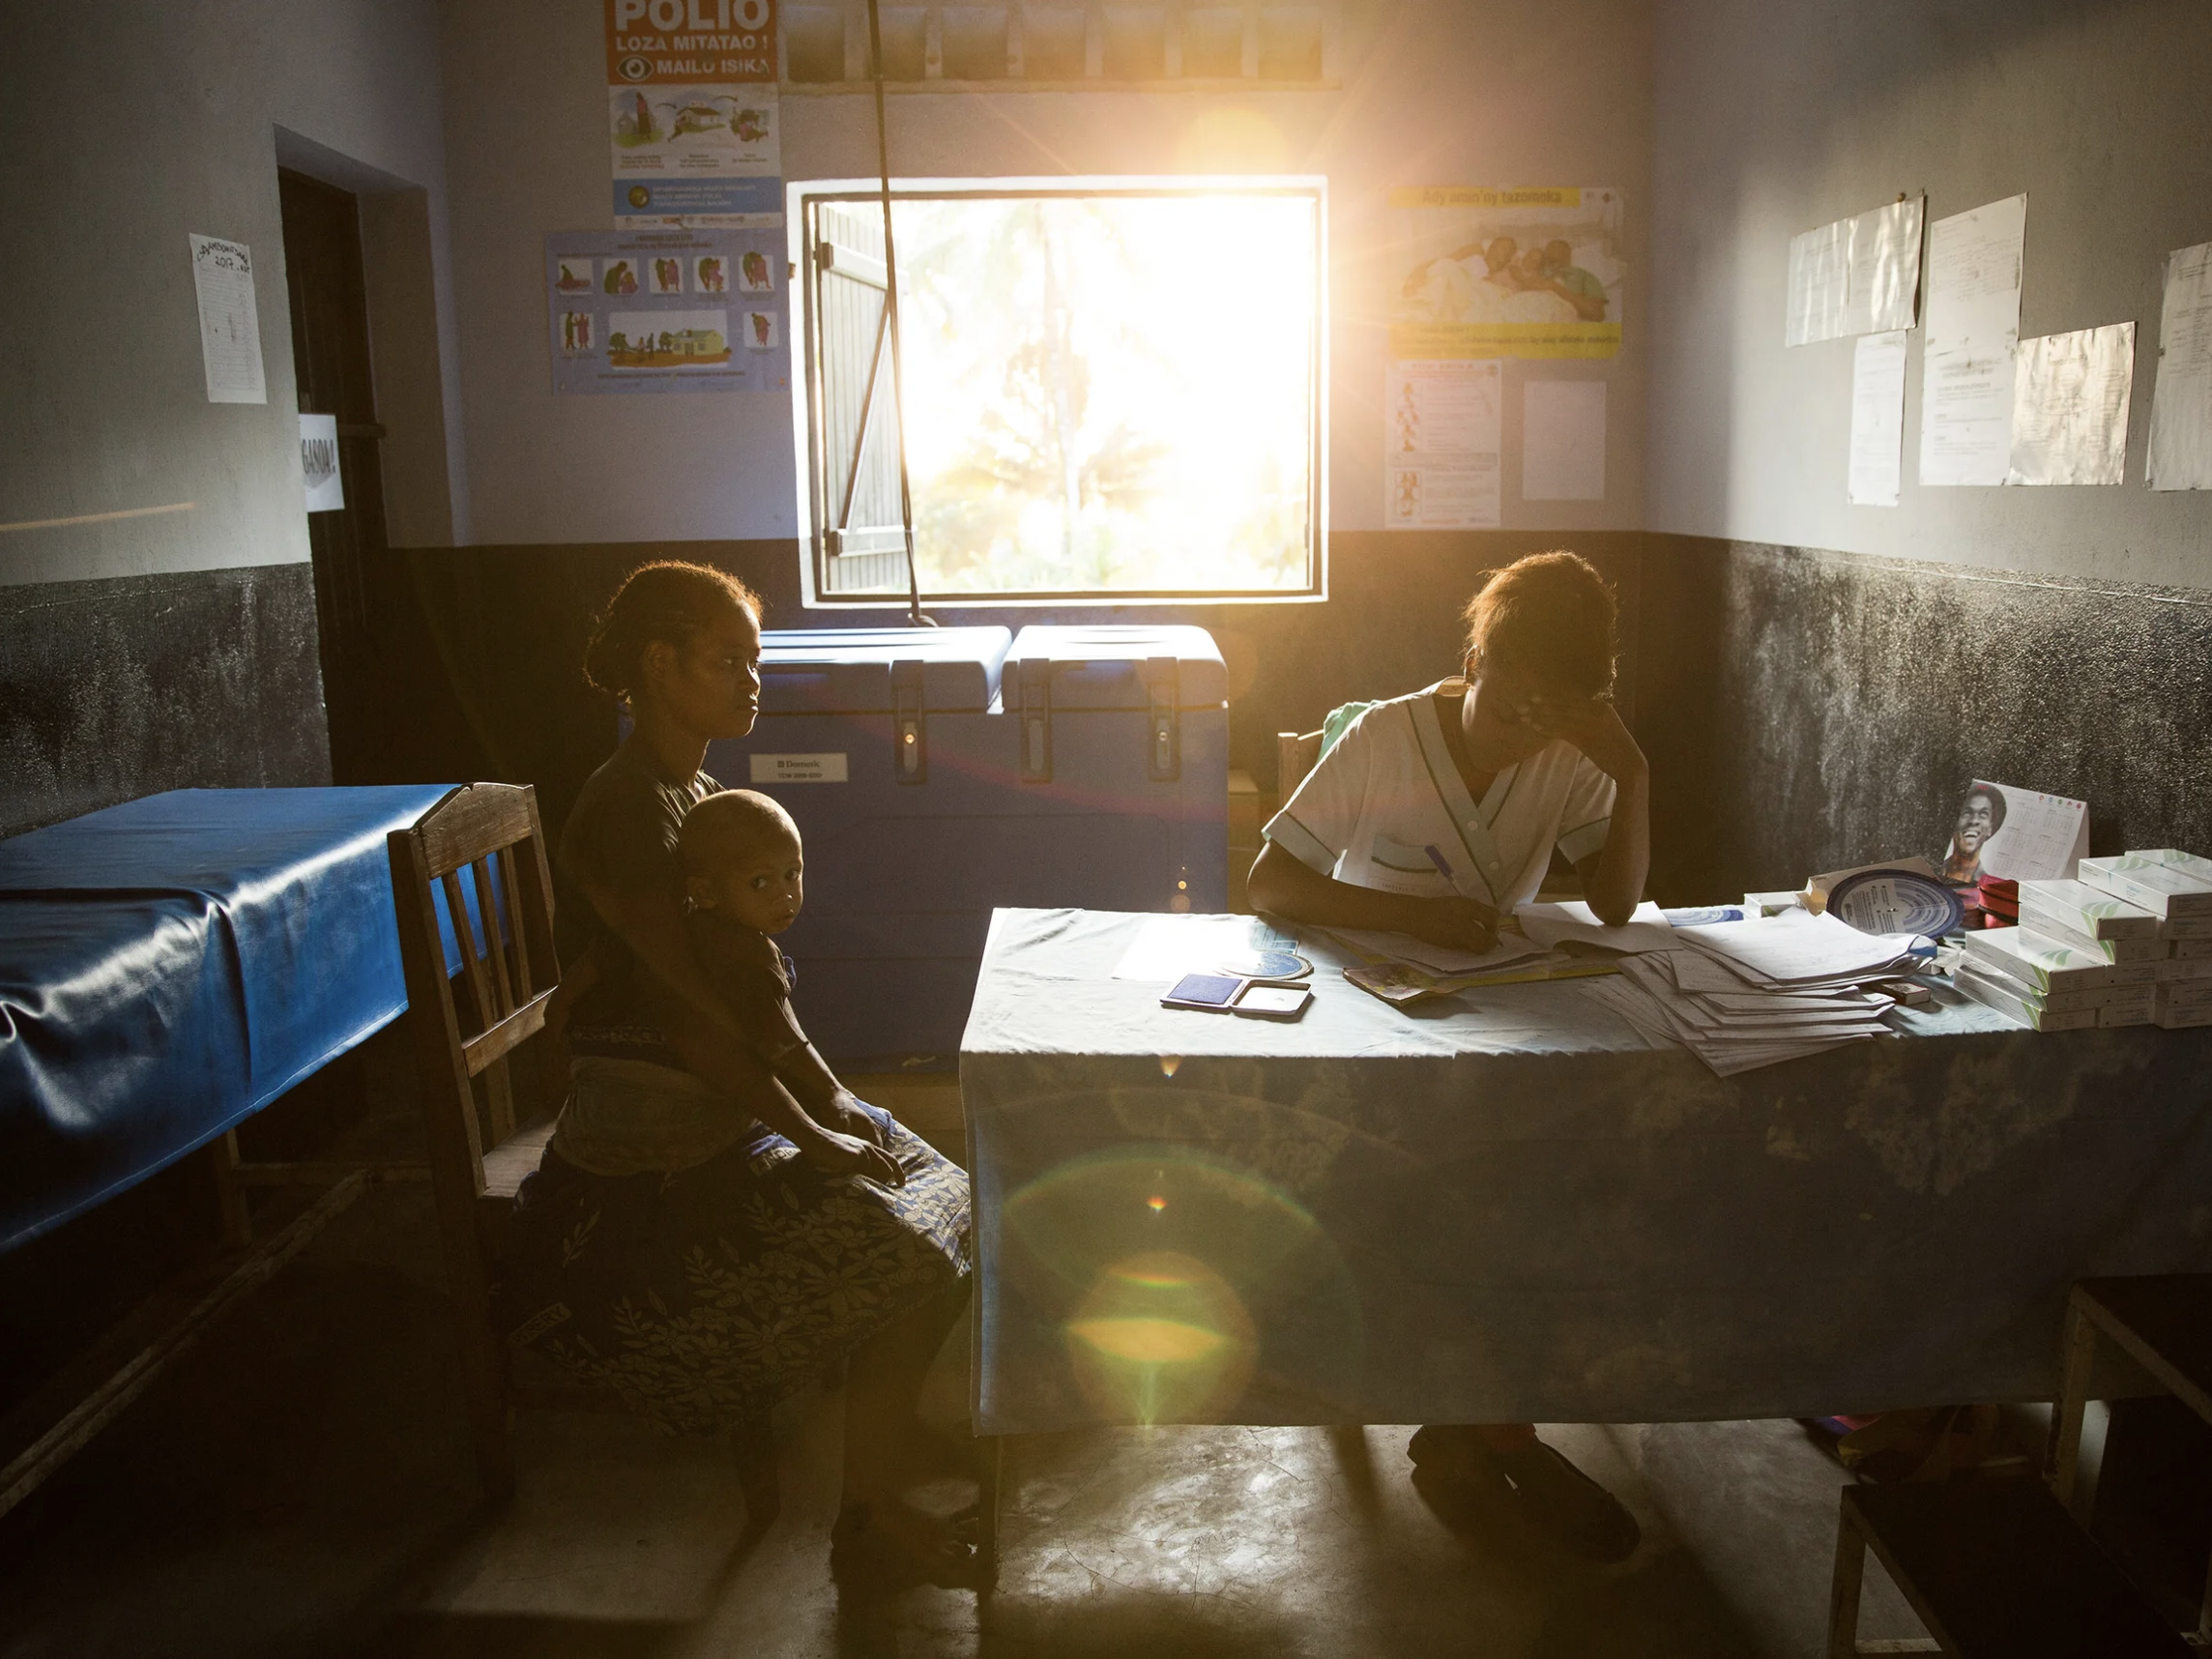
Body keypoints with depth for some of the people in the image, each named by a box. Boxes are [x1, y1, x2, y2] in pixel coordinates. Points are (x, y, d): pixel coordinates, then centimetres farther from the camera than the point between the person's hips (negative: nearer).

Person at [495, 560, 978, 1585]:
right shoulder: (628, 810, -20)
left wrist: (836, 1102, 1)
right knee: (911, 1264, -16)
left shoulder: (694, 790, 10)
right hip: (656, 1147, -9)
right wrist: (813, 1138, -16)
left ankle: (891, 1430, 19)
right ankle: (868, 1515, 1)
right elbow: (689, 1017, -22)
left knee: (946, 1198, 4)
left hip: (727, 1104, 9)